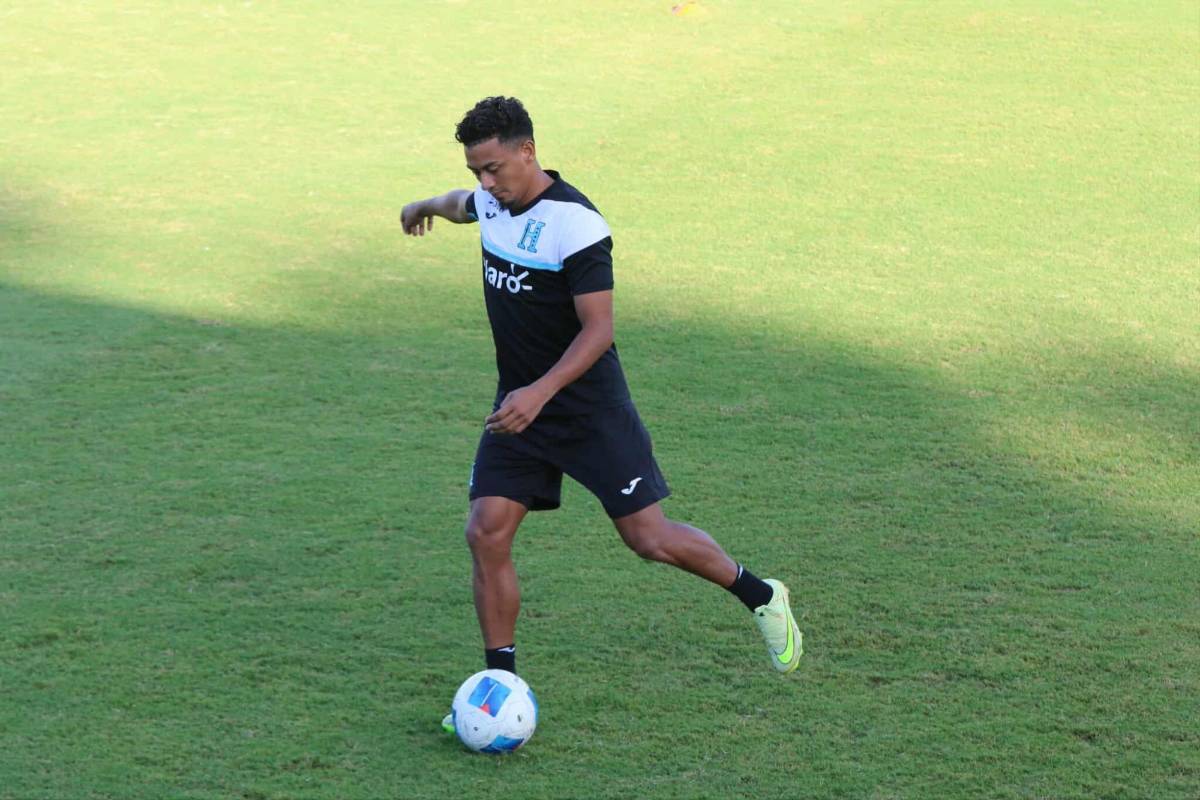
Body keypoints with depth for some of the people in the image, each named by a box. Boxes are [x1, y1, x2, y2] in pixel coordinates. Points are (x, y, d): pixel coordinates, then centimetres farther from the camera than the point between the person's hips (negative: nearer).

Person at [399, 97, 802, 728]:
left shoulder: (575, 225, -22)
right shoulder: (491, 201, 2)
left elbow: (597, 330, -23)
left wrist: (539, 393, -33)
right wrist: (428, 206, 50)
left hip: (591, 408, -6)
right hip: (518, 404, 6)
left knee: (649, 538, -4)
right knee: (486, 534, -6)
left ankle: (761, 598, 21)